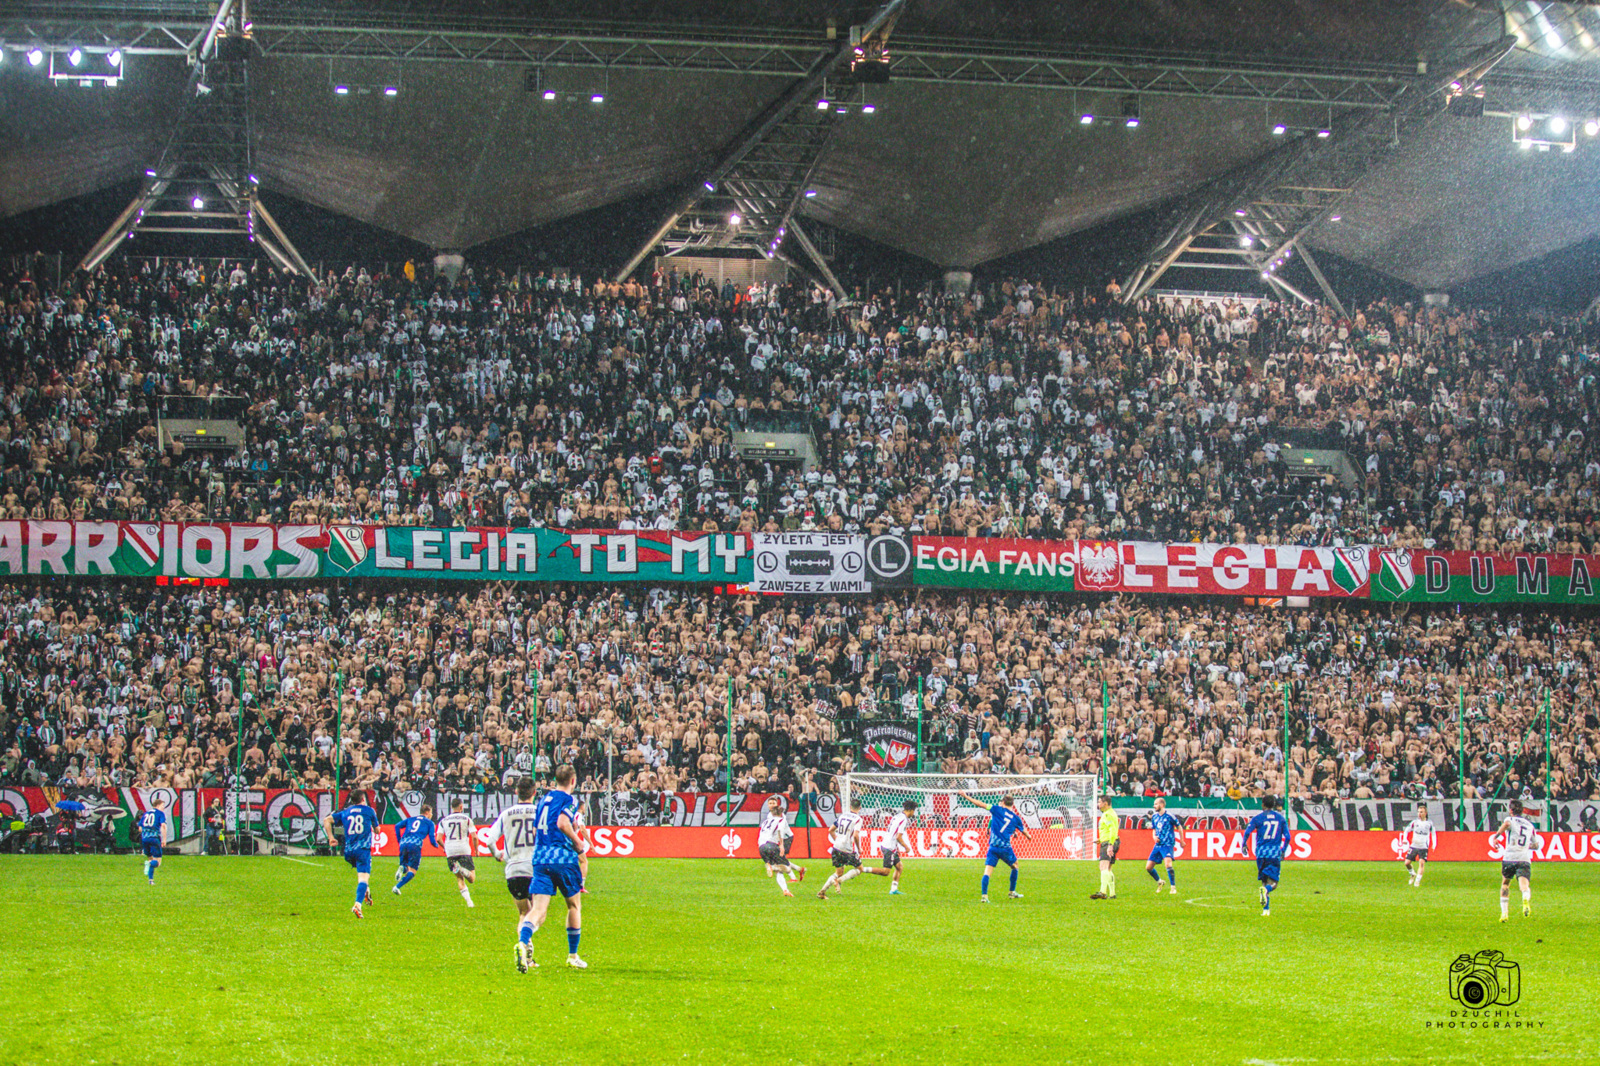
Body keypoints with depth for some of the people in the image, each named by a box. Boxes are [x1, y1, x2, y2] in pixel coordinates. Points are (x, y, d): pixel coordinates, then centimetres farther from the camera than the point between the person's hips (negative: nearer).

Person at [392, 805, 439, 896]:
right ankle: (397, 887, -18)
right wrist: (437, 845, 32)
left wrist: (399, 840, 21)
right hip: (415, 845, -4)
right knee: (412, 871, 1)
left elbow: (397, 826, 15)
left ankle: (402, 868, -20)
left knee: (405, 867, 19)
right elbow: (432, 840, 10)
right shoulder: (429, 823, 17)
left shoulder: (410, 819, 28)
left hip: (404, 843, 4)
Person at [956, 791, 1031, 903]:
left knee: (987, 871, -5)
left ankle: (984, 896, -19)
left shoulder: (998, 810, 3)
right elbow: (1023, 831, 28)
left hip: (993, 846, -2)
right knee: (1015, 867, 26)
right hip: (1006, 847, 2)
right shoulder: (1016, 818, 10)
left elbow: (981, 804, -3)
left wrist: (965, 796, 2)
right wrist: (1029, 837, 51)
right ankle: (1012, 892, 32)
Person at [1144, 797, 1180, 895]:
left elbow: (1179, 827, 2)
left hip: (1168, 844, -7)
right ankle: (1159, 882, 30)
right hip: (1158, 845, 7)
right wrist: (1154, 836, 1)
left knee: (1168, 864, -27)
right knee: (1148, 867, 5)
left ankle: (1173, 887, -17)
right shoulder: (1154, 816, 9)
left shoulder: (1169, 816, -9)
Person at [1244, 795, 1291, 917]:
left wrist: (1244, 844, 9)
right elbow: (1287, 836, 5)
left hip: (1261, 853, 0)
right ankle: (1266, 889, -36)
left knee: (1264, 882, 11)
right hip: (1275, 853, 0)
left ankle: (1266, 909, 7)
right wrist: (1283, 851, 18)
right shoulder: (1281, 818, 8)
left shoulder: (1258, 818, 3)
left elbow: (1248, 831, -8)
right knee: (1273, 883, -1)